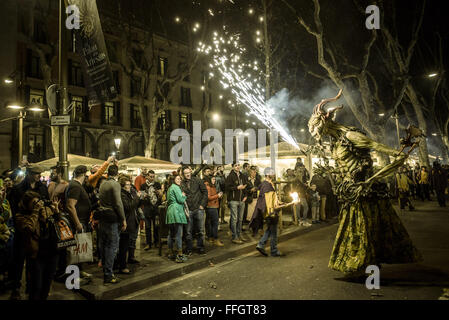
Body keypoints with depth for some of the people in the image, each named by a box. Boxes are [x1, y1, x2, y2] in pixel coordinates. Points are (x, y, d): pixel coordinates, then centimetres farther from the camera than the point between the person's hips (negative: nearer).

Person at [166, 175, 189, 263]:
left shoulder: (170, 188, 22)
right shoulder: (176, 187, -7)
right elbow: (181, 200, -13)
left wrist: (182, 196, 17)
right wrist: (184, 196, 8)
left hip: (170, 212, 10)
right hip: (176, 211, -10)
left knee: (171, 234, 13)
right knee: (178, 234, -10)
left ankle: (171, 253, 20)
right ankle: (180, 255, -11)